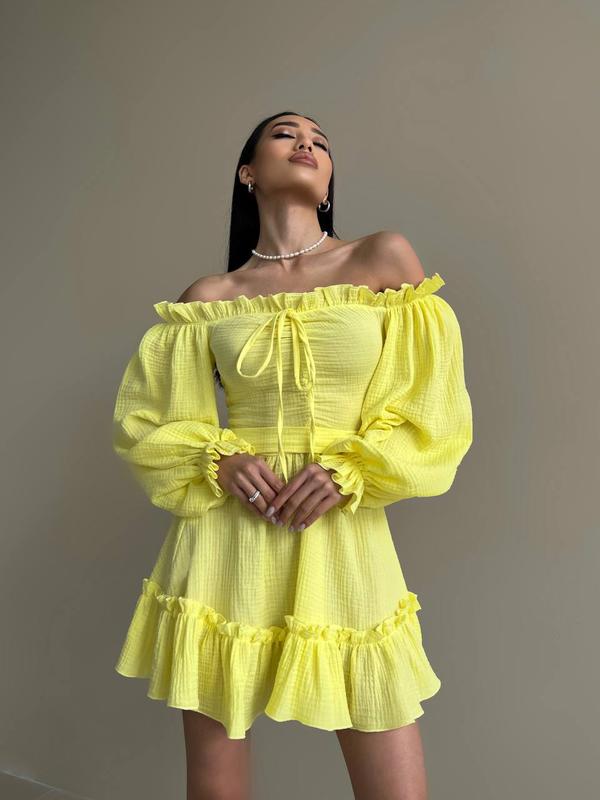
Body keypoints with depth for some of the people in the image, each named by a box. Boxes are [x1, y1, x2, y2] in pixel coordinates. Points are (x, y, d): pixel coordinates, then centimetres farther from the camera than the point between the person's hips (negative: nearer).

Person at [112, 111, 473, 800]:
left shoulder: (386, 259, 3)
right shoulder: (210, 297, 4)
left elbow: (432, 409, 2)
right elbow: (145, 420, 9)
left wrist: (348, 470, -12)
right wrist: (219, 460, -9)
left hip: (346, 543, 0)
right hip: (225, 544, 1)